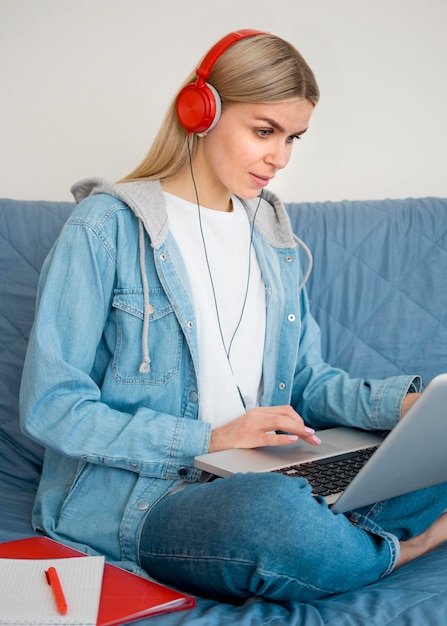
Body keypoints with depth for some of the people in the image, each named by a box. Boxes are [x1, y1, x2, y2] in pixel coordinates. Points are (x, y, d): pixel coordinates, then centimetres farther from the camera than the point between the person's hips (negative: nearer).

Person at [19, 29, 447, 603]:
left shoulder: (274, 236, 15)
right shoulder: (106, 228, -6)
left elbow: (304, 378, 15)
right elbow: (49, 406, -11)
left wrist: (397, 404, -5)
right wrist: (207, 440, -19)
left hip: (259, 478, 6)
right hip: (129, 497, -5)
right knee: (278, 514, -37)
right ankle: (398, 551, -8)